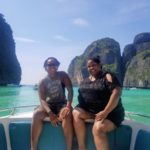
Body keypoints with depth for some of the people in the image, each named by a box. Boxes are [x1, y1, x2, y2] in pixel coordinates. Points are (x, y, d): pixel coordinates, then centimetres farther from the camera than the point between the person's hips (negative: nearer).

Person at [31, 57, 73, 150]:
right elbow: (42, 100, -14)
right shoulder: (43, 82, -3)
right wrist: (50, 113, -33)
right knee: (37, 114, -30)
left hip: (62, 104, -1)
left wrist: (68, 106, -31)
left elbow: (70, 90, -14)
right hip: (49, 105, 1)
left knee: (67, 115, -35)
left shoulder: (62, 75, -3)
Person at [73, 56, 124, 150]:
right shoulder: (85, 80, 14)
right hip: (90, 110, 6)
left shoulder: (108, 76, -7)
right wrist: (79, 107, -6)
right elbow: (81, 94, 15)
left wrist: (105, 112, -26)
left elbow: (117, 93, -20)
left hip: (110, 112, -6)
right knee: (76, 113, -19)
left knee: (98, 128, -32)